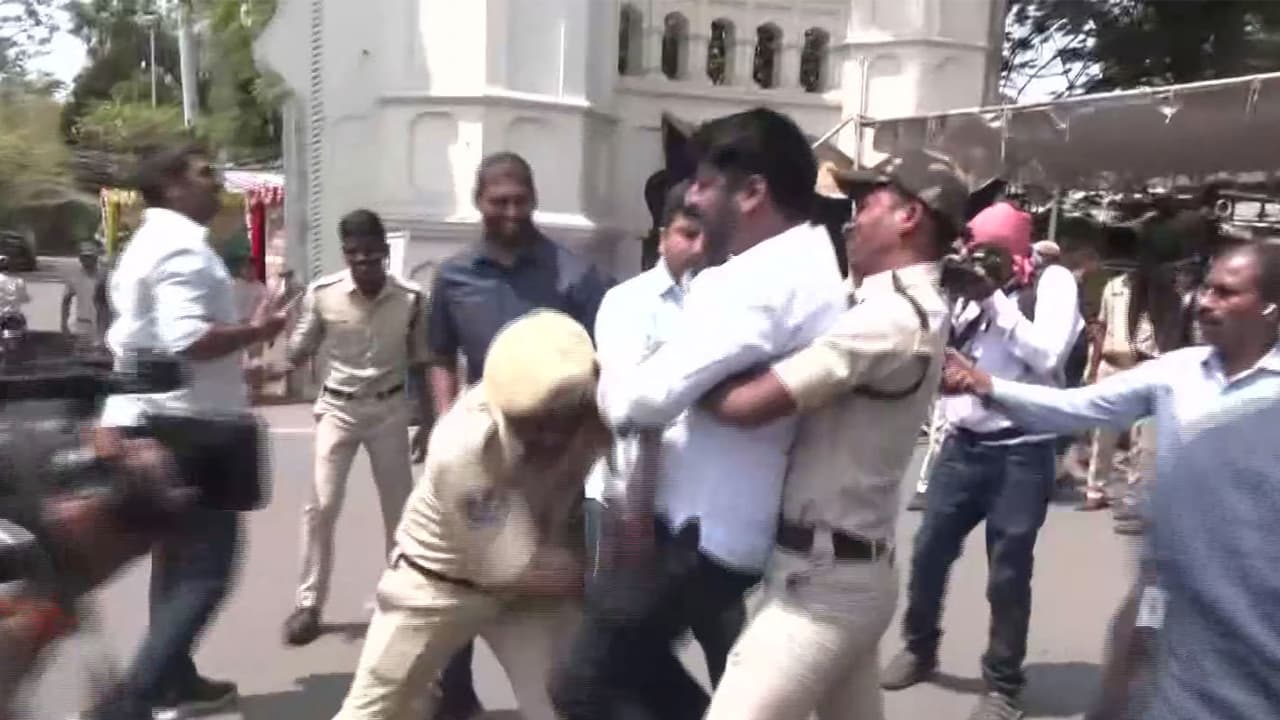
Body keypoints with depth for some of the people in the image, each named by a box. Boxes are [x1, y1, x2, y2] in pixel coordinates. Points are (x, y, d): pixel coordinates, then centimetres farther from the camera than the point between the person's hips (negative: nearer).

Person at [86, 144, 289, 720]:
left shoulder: (146, 245, 18)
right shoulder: (184, 247, -16)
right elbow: (188, 340, -28)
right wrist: (258, 330, -14)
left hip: (146, 419, 11)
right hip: (184, 424, -11)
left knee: (178, 556, 19)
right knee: (207, 566, -6)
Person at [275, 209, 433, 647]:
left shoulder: (410, 299, -10)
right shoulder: (322, 293, -12)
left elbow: (420, 364, 0)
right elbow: (299, 351, 0)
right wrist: (276, 368, -21)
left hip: (389, 409, 1)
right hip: (337, 408, 0)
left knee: (400, 508, 8)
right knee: (321, 505, -5)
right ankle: (308, 603, 7)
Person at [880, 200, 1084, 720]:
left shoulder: (1053, 282, -2)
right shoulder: (970, 288, 11)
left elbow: (1048, 356, -17)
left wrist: (994, 302, -15)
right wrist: (956, 299, -5)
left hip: (1022, 451, -5)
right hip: (962, 444, 5)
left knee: (1008, 572, 3)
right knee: (929, 550, 10)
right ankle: (919, 649, 32)